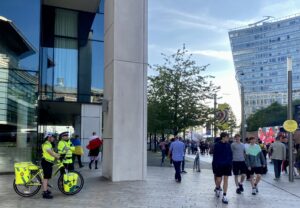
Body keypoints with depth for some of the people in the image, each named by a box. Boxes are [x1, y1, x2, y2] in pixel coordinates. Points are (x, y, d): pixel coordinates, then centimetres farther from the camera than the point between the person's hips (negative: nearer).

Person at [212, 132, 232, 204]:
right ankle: (217, 189, 37)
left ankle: (224, 196, 7)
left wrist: (230, 163, 3)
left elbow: (230, 154, 8)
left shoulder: (228, 145, 2)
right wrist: (214, 166, -9)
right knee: (218, 180, 3)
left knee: (226, 180, 2)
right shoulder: (217, 145, -9)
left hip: (227, 165, 3)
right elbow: (215, 156, -7)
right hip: (219, 165, -3)